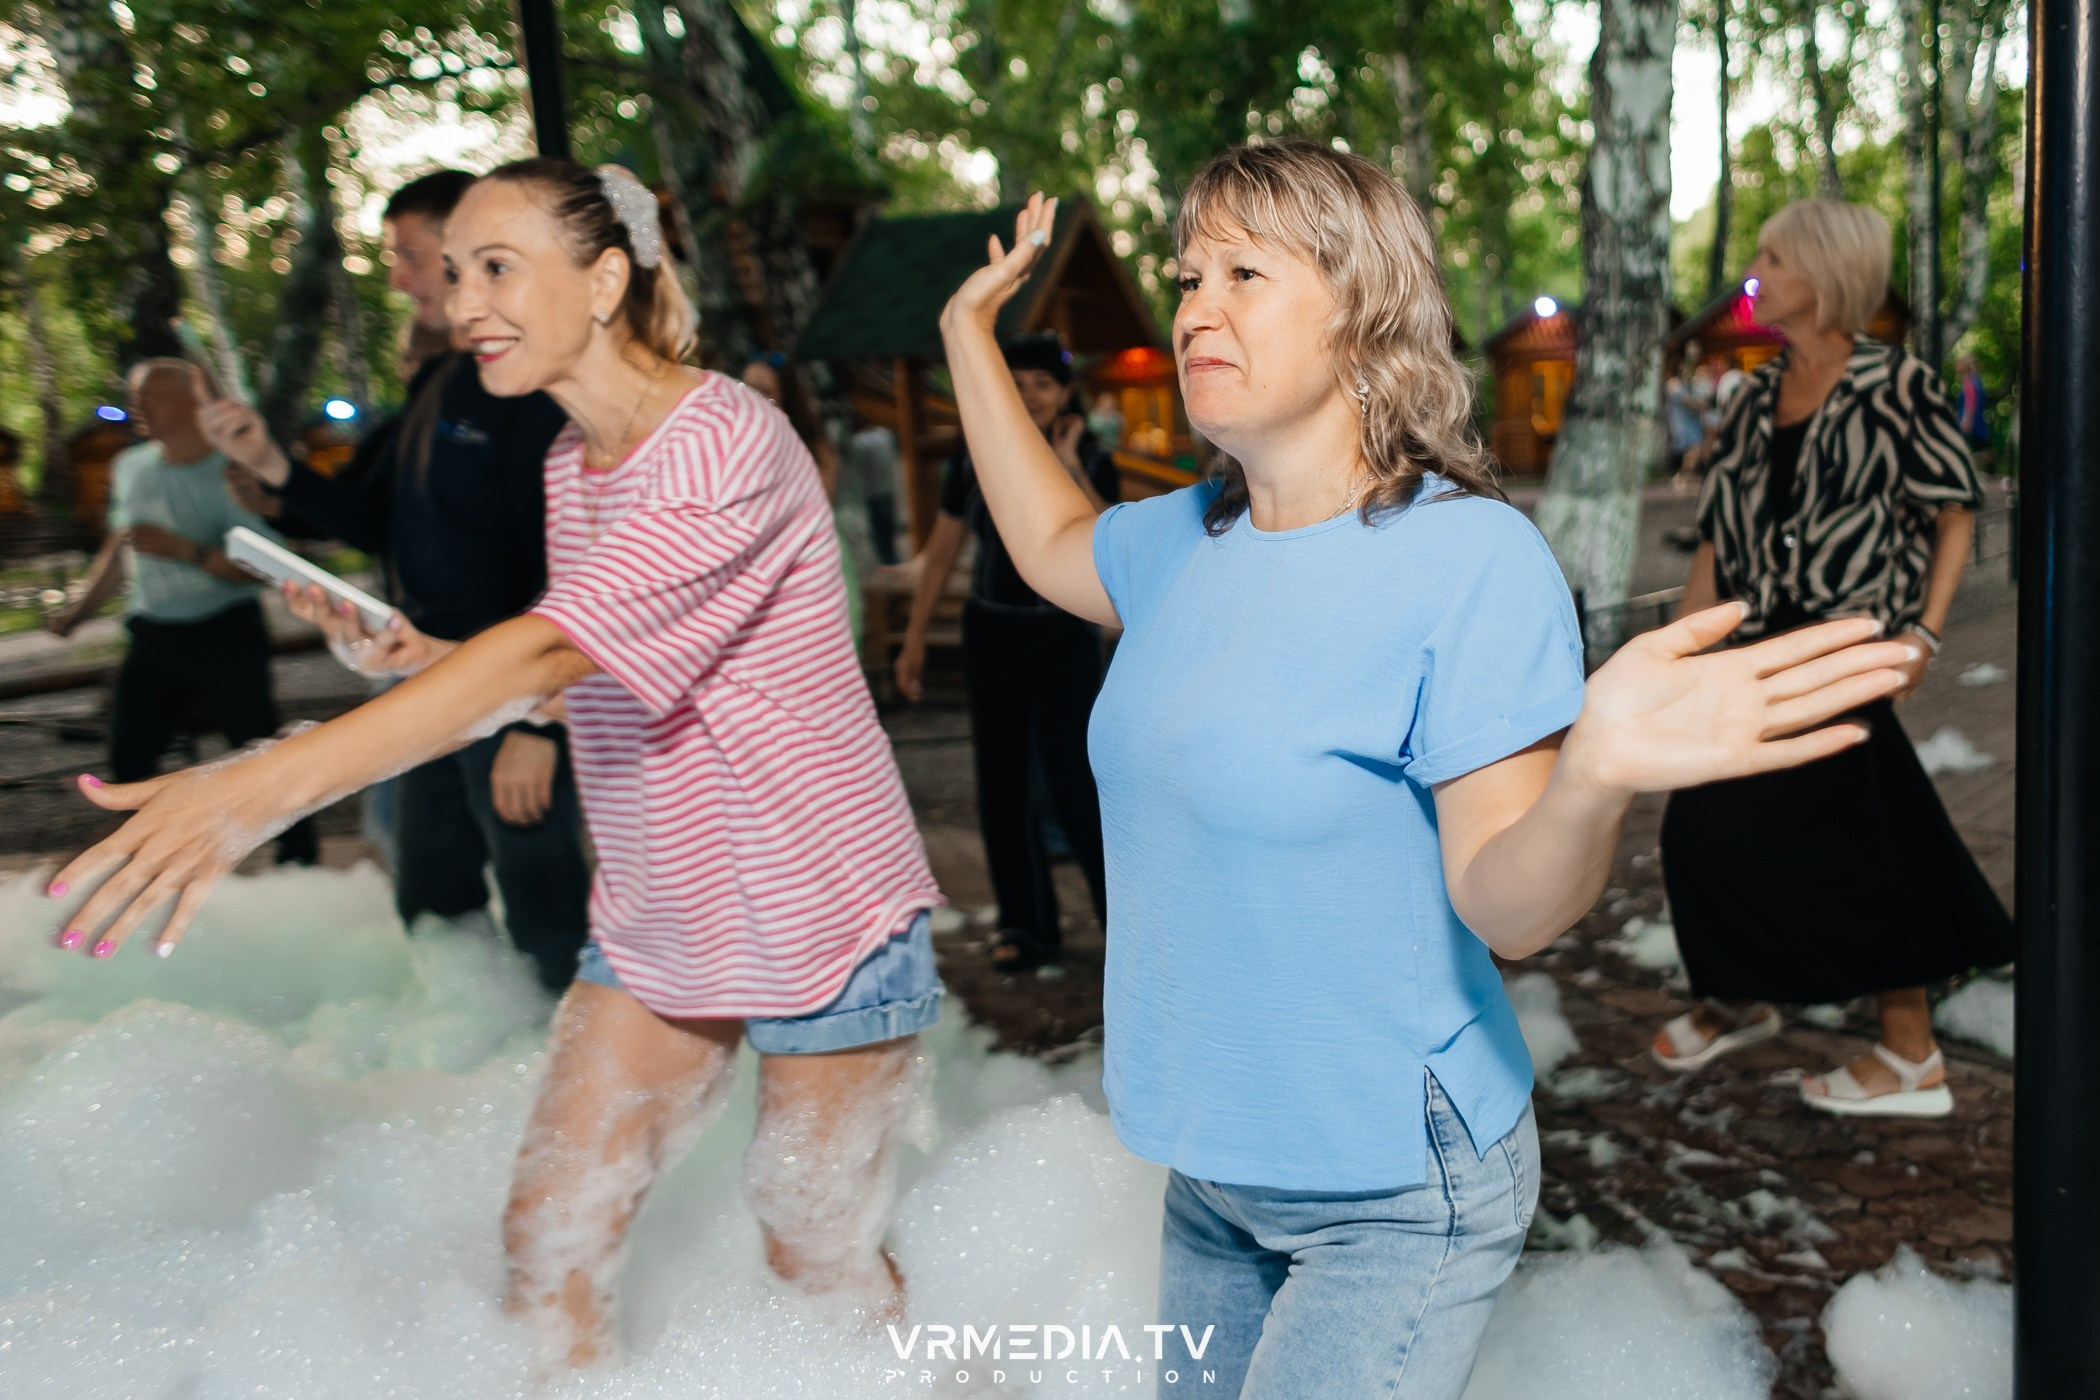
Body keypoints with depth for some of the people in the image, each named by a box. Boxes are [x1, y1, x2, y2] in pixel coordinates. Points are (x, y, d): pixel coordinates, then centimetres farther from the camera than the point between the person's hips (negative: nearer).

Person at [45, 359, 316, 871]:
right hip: (152, 635, 7)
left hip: (225, 632, -6)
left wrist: (183, 549, -29)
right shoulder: (131, 467, 5)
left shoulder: (229, 474, -15)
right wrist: (81, 609, 16)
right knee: (128, 754, 12)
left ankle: (298, 851, 11)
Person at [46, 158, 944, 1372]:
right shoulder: (570, 464, 5)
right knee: (550, 1227, 6)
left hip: (819, 918, -7)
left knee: (819, 1258, 10)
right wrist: (419, 661, -5)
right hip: (656, 922, 7)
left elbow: (553, 651, -35)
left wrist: (260, 790, -41)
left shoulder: (727, 447, -23)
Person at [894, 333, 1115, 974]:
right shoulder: (976, 458, -2)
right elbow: (941, 552, 5)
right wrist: (914, 640, 5)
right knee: (1002, 782, 4)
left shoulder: (1090, 458, -6)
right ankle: (1028, 927, 17)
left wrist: (1068, 466, -24)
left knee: (1071, 777, -8)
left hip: (1065, 636, -2)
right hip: (991, 633, 3)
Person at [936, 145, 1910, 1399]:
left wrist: (1596, 779, -43)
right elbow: (1051, 542, 22)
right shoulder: (1187, 537, 0)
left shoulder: (1473, 557, -20)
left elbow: (1505, 904, -22)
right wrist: (970, 332, 21)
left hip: (1394, 1186, -7)